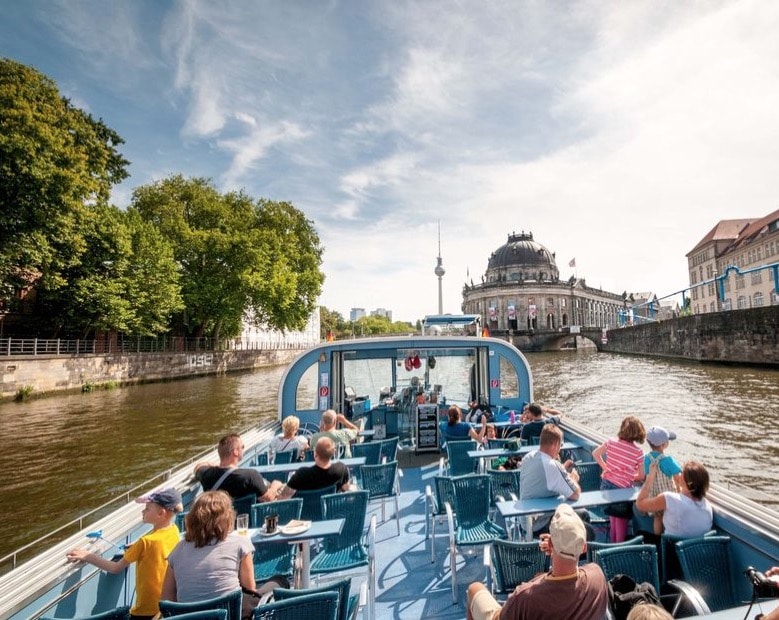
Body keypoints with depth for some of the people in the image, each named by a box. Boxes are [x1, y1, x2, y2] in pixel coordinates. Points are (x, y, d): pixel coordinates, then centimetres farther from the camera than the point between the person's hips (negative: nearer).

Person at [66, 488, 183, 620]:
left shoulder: (146, 541, -23)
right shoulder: (174, 531, -6)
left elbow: (116, 568, -12)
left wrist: (87, 556, -4)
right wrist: (136, 548, 8)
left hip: (147, 609, -6)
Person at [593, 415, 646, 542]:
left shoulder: (611, 442, -6)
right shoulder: (638, 452, -14)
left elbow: (595, 454, 6)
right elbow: (641, 477, -7)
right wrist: (631, 477, 13)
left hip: (606, 483, 5)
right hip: (621, 489, -4)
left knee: (613, 518, 24)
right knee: (621, 521, 14)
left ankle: (613, 544, 39)